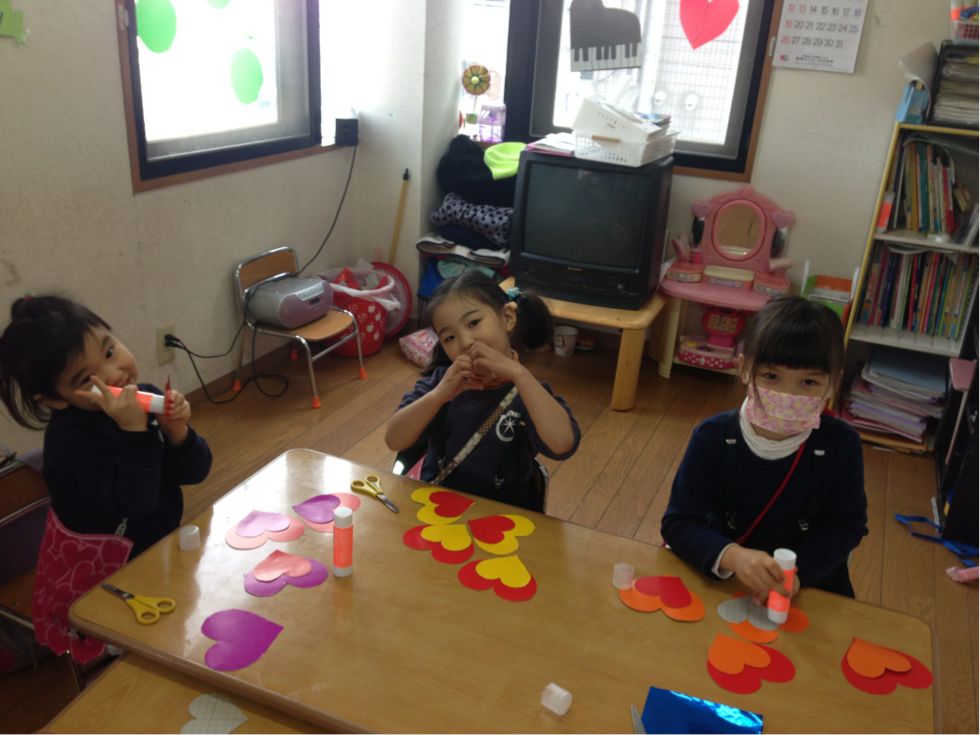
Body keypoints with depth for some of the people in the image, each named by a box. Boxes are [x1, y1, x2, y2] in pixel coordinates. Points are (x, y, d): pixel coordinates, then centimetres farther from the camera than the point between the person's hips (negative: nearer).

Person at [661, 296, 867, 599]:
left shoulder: (841, 445, -12)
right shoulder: (713, 437, -15)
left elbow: (845, 525, -5)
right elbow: (679, 522, -17)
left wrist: (797, 571, -23)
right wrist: (732, 556, -36)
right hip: (715, 577, -2)